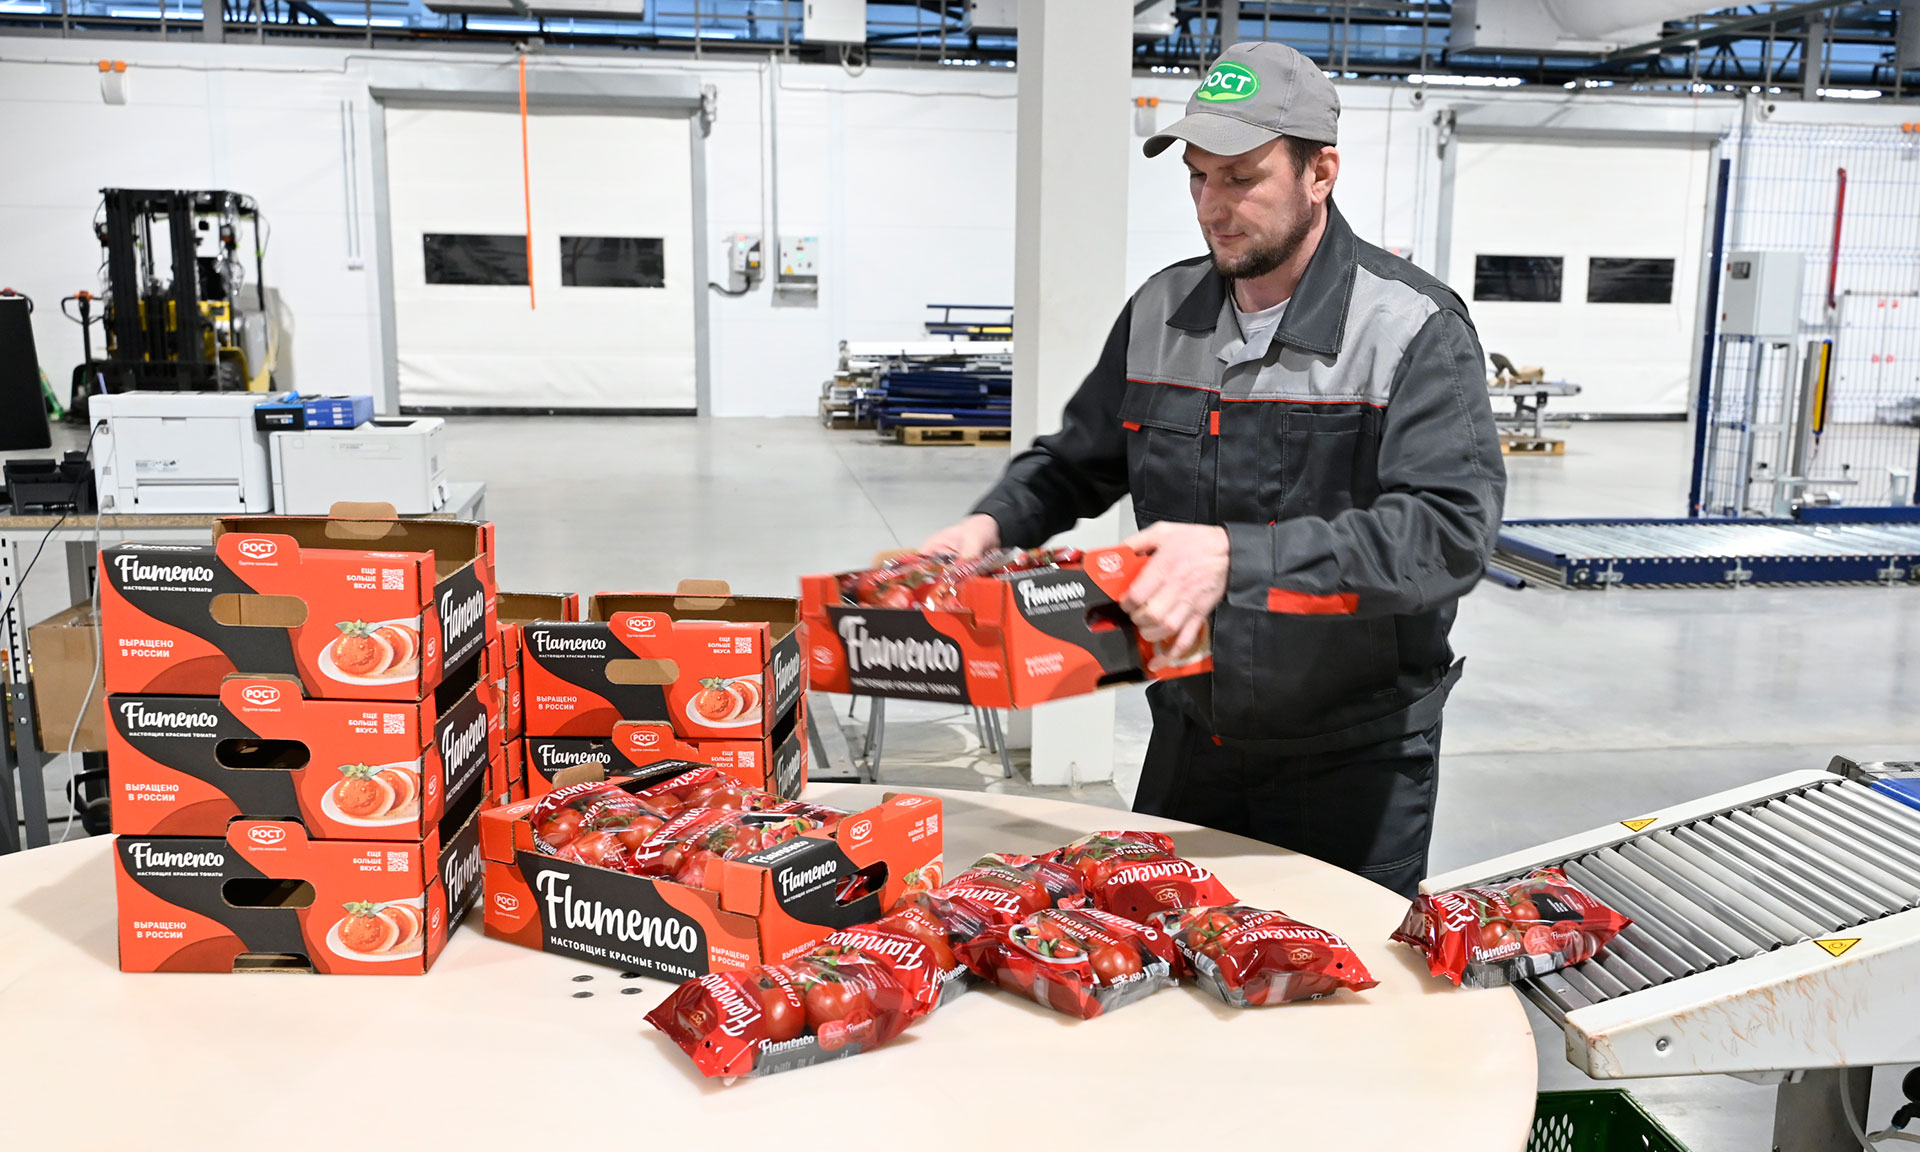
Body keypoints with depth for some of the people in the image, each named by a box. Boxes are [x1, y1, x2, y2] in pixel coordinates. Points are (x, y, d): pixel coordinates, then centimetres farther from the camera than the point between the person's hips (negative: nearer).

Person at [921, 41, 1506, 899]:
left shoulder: (1414, 330, -15)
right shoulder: (1159, 313, 2)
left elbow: (1451, 531, -27)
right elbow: (1075, 464, 14)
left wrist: (1240, 556, -38)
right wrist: (992, 524, -7)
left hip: (1354, 761, -4)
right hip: (1188, 737, 5)